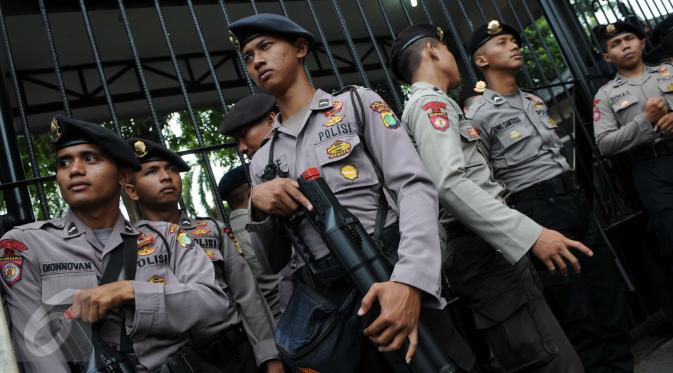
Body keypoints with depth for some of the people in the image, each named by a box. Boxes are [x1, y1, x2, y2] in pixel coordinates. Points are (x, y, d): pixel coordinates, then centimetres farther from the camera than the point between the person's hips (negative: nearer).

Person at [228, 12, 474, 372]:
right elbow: (275, 261, 16)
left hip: (388, 278, -3)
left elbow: (415, 185, -7)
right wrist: (257, 206, -4)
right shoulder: (262, 161, 16)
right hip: (317, 304, 3)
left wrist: (410, 279, -23)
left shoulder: (357, 102, 6)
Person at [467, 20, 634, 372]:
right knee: (575, 309, 0)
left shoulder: (535, 101, 16)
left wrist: (575, 195, 20)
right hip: (539, 211, -7)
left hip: (576, 199, 7)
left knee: (608, 290, 12)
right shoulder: (478, 116, -7)